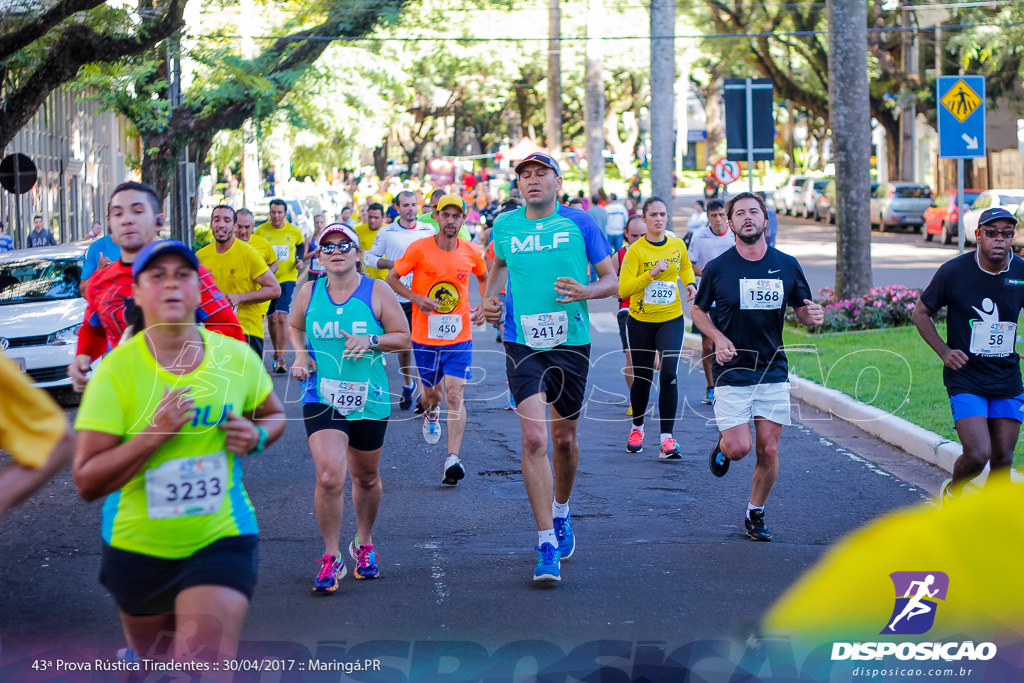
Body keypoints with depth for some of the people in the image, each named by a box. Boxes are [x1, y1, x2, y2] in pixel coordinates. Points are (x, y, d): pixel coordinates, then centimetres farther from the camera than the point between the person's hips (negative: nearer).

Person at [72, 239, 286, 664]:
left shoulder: (236, 357, -5)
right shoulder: (117, 369, -14)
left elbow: (275, 415, 15)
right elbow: (86, 482, -18)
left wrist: (257, 436, -8)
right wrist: (154, 434, -29)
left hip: (221, 540, 0)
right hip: (137, 547, 0)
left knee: (205, 667, -17)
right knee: (150, 658, 22)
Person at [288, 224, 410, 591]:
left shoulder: (376, 291, -3)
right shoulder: (308, 292, 2)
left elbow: (403, 337, 1)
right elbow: (294, 326, 21)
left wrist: (371, 341, -17)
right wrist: (300, 354, 2)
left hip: (368, 397, 1)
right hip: (321, 397, -1)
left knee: (366, 478, 16)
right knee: (329, 476, -18)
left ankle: (364, 544, 42)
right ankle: (331, 557, -2)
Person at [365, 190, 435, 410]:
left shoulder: (428, 230, 7)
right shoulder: (387, 232, 3)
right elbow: (370, 257, 6)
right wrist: (392, 264, -9)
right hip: (399, 296, 0)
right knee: (403, 344, 10)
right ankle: (408, 384, 29)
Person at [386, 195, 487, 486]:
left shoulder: (472, 252, 0)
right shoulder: (419, 249, -8)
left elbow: (485, 277, 21)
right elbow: (392, 278, 1)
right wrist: (417, 299, -14)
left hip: (459, 337, 0)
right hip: (425, 337, 0)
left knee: (455, 395, -12)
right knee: (433, 393, 13)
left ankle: (453, 459, -18)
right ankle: (430, 411, 52)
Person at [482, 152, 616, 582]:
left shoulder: (579, 224, -2)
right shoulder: (504, 226, 4)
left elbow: (611, 279, 2)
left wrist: (586, 291, -19)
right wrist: (488, 301, 6)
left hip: (571, 341, 0)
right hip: (522, 343, 0)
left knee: (564, 438, 12)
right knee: (534, 438, -13)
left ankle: (560, 514, 41)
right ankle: (546, 544, -10)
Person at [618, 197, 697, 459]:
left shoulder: (678, 246, 2)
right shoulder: (635, 250, -10)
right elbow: (623, 289, -18)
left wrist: (690, 283, 6)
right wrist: (651, 273, -26)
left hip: (671, 320, 1)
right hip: (640, 322, -1)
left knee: (669, 374, -15)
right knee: (642, 379, 8)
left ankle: (667, 437, -14)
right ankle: (637, 428, 34)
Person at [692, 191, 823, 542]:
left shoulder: (787, 265, 3)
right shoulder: (718, 268, -3)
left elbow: (802, 311, 12)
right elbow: (698, 310, 9)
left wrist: (812, 315, -12)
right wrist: (718, 338, -8)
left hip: (773, 371, 2)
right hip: (732, 370, -2)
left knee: (768, 450, 0)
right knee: (740, 447, -13)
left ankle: (756, 514, 20)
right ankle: (722, 444, 24)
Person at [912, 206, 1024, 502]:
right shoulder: (953, 272, -10)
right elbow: (921, 312, 3)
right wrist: (944, 352, -7)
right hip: (966, 380, -3)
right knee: (977, 455, -15)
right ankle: (951, 491, 17)